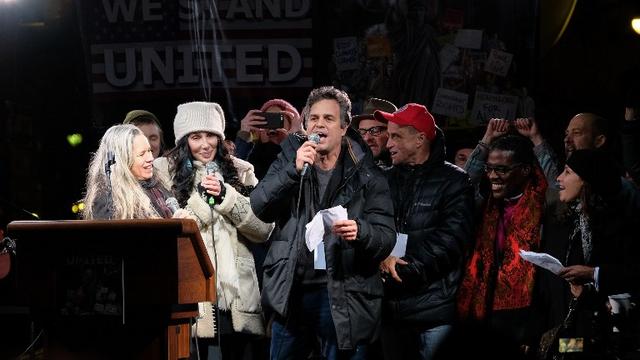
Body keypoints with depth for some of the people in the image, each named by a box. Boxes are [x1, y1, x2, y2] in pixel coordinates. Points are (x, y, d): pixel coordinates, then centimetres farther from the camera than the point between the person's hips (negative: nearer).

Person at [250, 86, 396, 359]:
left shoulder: (366, 176, -1)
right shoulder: (290, 160, 7)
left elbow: (386, 236, -6)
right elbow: (260, 208, -6)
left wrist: (360, 231, -28)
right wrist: (294, 170, -19)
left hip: (343, 294, -2)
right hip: (291, 291, 3)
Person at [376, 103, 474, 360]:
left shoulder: (453, 182, -3)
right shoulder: (387, 180, 13)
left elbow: (451, 238, -13)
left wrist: (403, 268, -17)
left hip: (434, 309, -5)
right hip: (391, 308, 5)